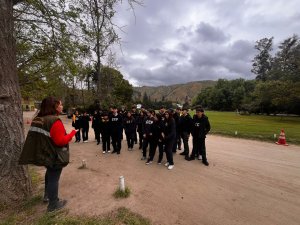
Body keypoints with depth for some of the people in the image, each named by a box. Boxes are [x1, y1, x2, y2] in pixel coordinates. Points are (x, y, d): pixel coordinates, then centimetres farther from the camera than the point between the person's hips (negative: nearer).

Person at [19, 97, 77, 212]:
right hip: (55, 155, -9)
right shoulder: (55, 121, -26)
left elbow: (42, 138, 11)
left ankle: (47, 195, 48)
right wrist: (73, 133, -16)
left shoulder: (38, 120, 3)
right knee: (54, 178, 6)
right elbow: (60, 141, -26)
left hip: (45, 154, 9)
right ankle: (53, 204, 22)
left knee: (50, 174, 29)